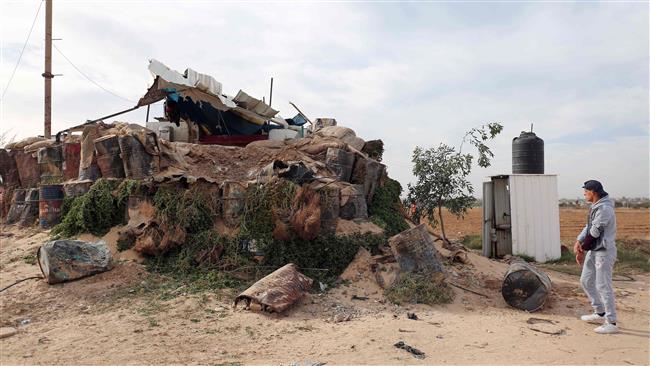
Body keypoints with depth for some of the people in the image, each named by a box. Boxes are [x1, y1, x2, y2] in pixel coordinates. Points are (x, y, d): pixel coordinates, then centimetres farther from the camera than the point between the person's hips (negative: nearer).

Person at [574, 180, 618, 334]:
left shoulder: (604, 209, -21)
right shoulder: (595, 207, 12)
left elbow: (595, 232, -20)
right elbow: (588, 227, 14)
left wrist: (583, 249, -9)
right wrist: (579, 241, 1)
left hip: (604, 252, -10)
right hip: (593, 251, 10)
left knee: (603, 286, -6)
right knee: (586, 281, 16)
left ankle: (611, 323, 2)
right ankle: (600, 314, 27)